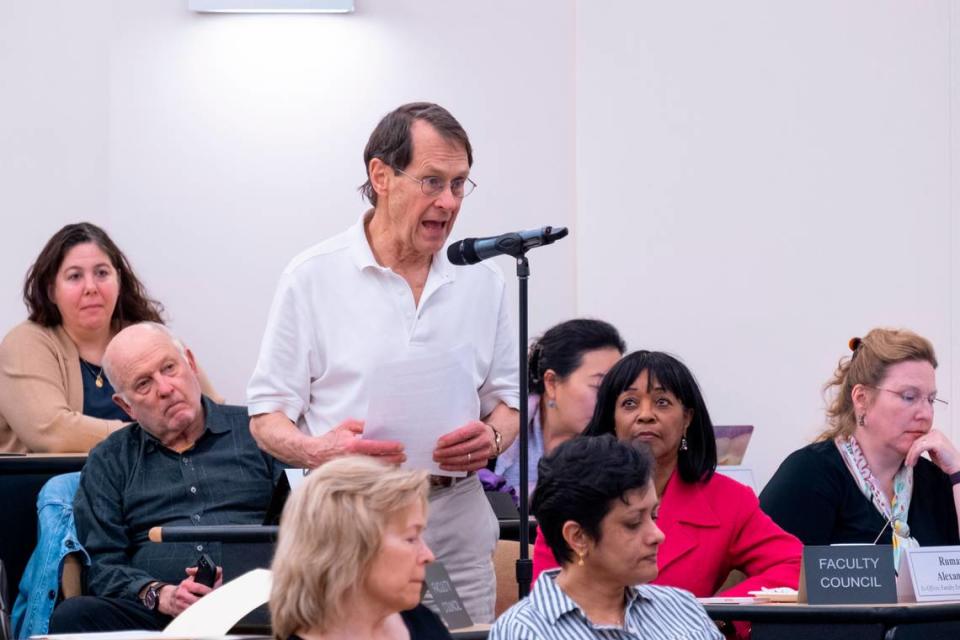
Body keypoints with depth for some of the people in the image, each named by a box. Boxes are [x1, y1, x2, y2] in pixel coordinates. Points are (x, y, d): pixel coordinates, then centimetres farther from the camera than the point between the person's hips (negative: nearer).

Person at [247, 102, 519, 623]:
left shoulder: (481, 281, 10)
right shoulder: (313, 277, 0)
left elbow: (508, 401, 15)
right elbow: (266, 418, 0)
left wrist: (492, 439, -8)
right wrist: (317, 451, -21)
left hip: (455, 523, 3)